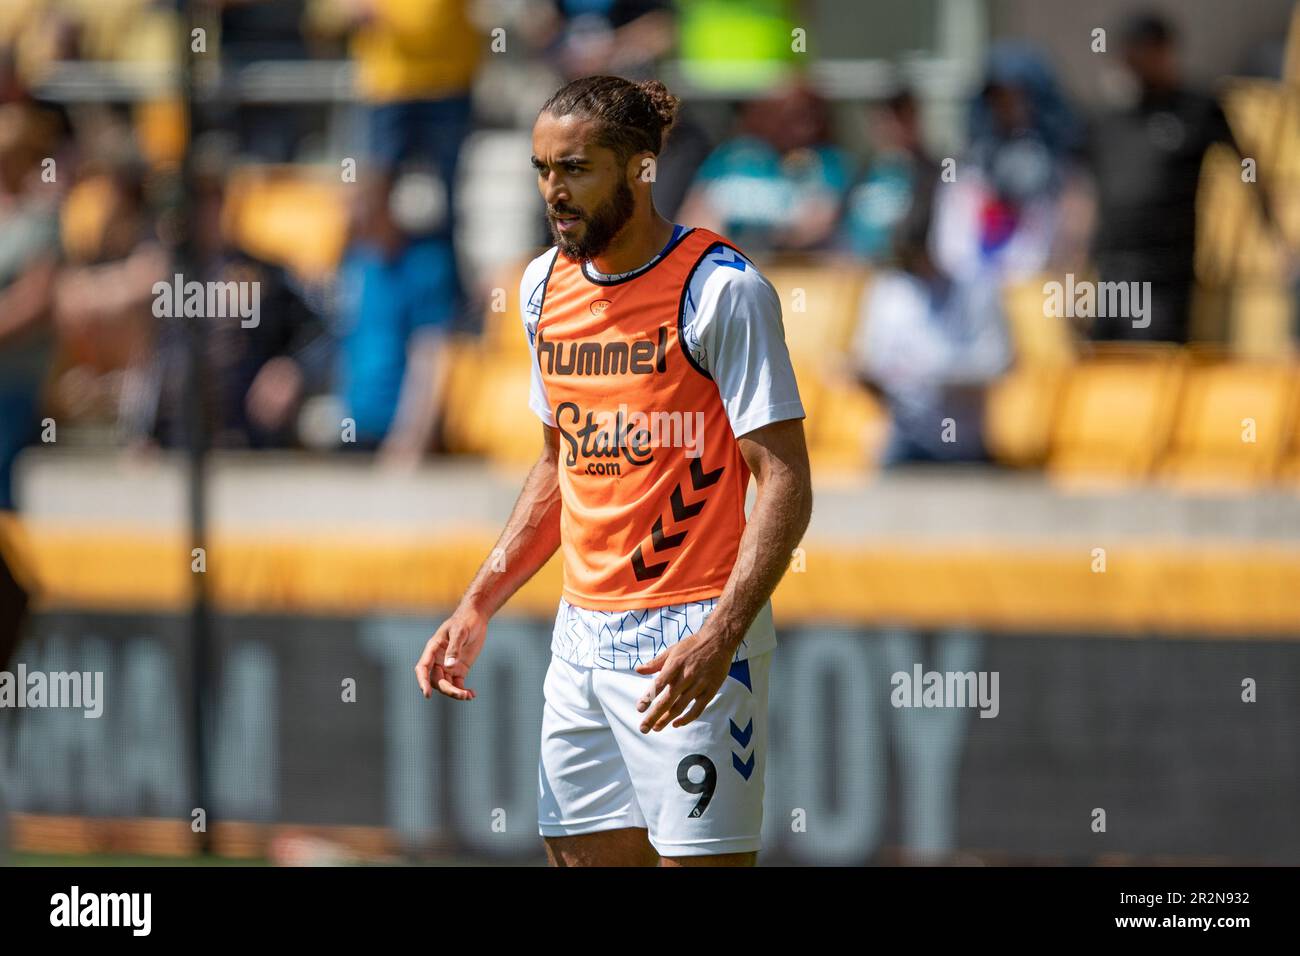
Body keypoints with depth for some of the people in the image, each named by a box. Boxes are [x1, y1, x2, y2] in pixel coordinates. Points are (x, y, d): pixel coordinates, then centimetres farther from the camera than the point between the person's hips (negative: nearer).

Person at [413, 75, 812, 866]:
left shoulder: (721, 289, -10)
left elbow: (786, 485, -14)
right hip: (583, 637, 7)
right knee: (585, 858, 6)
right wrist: (478, 606, 14)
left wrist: (719, 637, -25)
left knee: (699, 858, -10)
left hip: (689, 645, -7)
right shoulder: (545, 286, 11)